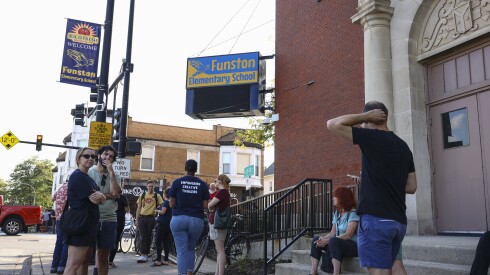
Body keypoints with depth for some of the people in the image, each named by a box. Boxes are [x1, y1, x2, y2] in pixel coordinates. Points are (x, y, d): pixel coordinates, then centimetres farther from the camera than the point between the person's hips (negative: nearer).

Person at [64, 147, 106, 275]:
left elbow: (102, 200, 9)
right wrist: (99, 196, 3)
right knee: (73, 264, -13)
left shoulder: (88, 178, 21)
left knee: (84, 262, 13)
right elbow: (94, 199, -18)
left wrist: (99, 195, -12)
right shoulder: (78, 176, -10)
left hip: (88, 224, 10)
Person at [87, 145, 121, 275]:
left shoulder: (114, 176, 11)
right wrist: (108, 196, -8)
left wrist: (111, 171, -8)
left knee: (104, 256, 10)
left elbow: (115, 192, -8)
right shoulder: (88, 172, 0)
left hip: (109, 220, 3)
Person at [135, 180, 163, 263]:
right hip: (142, 218, 1)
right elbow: (139, 208, 12)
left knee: (148, 237, 3)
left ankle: (145, 254, 10)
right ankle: (143, 255, -2)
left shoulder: (157, 196, 5)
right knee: (143, 237, -3)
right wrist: (137, 220, 7)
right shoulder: (142, 195, 11)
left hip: (151, 218, -1)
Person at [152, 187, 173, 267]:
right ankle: (166, 260, 9)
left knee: (158, 242, -4)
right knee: (166, 242, 9)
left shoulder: (166, 202, -11)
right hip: (169, 224, 8)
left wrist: (157, 210, -1)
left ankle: (158, 261, -6)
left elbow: (162, 212, -19)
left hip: (162, 224, -8)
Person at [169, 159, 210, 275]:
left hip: (179, 219, -1)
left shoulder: (177, 182, -1)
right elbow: (205, 206, 1)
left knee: (182, 251, 1)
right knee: (191, 249, 20)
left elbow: (171, 204, 1)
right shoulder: (202, 184, 2)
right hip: (197, 220, 1)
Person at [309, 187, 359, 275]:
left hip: (353, 246, -8)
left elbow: (348, 235, -22)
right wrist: (323, 239, -13)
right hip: (339, 244, 8)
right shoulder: (337, 213, 13)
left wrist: (327, 241, -24)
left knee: (333, 241, -35)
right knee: (316, 240, -7)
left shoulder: (353, 213, -12)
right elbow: (333, 233, 9)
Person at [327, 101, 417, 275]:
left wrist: (365, 116, -1)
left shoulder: (371, 137, -7)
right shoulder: (403, 146, 15)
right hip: (399, 221, 8)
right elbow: (412, 187, 16)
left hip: (376, 219, -8)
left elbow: (332, 124, -6)